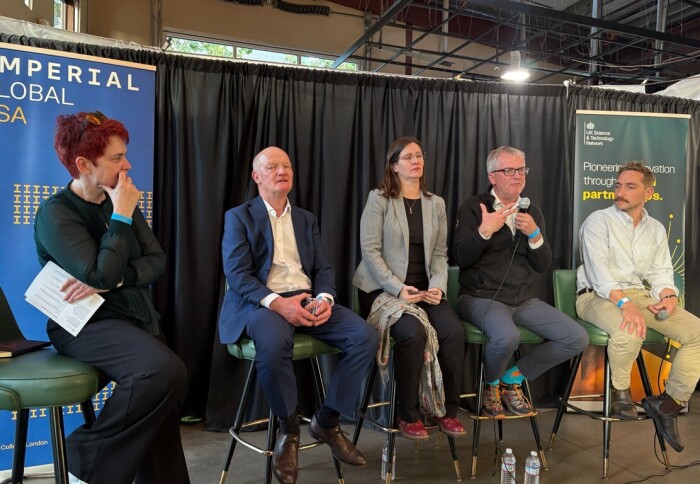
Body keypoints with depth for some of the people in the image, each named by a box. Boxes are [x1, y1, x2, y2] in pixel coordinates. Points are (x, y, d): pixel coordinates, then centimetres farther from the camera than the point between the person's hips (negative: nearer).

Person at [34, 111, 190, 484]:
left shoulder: (120, 203, 8)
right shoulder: (55, 214, -11)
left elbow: (156, 261, 0)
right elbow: (103, 275, -23)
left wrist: (109, 282, -17)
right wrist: (121, 217, -16)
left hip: (137, 317, 7)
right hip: (87, 324, -7)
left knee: (163, 383, -3)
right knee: (165, 371, -29)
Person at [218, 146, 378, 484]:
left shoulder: (306, 219, 19)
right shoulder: (239, 217, 5)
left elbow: (323, 268, 12)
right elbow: (237, 274, -8)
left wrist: (325, 298, -11)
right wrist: (277, 302, -24)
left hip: (307, 299, 5)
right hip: (261, 301, -4)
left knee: (365, 337, -18)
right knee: (273, 343, -39)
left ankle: (327, 421, 0)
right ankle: (288, 427, -10)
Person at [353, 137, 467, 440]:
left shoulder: (436, 204, 13)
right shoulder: (379, 199, -2)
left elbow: (440, 253, 10)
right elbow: (370, 250, -9)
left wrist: (438, 285, -8)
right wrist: (398, 288, -18)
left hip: (424, 288, 4)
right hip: (383, 288, -4)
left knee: (454, 331, -22)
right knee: (413, 333, -30)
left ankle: (448, 411, -2)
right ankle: (408, 415, -9)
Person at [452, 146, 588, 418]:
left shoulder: (532, 212, 14)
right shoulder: (473, 208, 0)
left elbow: (543, 266, 8)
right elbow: (460, 259, -8)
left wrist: (534, 234, -10)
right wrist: (484, 231, -22)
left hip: (524, 300, 6)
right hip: (481, 297, -5)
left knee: (578, 339, -9)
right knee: (507, 336, -35)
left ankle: (513, 378, 10)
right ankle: (491, 383, 2)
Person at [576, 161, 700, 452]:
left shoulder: (656, 229, 17)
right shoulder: (598, 221, -3)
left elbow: (661, 272, 14)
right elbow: (598, 267, -16)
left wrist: (668, 295, -10)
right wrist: (624, 302, -30)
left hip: (642, 295, 6)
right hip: (599, 296, -6)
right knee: (629, 332, -37)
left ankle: (669, 403, 0)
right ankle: (620, 391, -6)